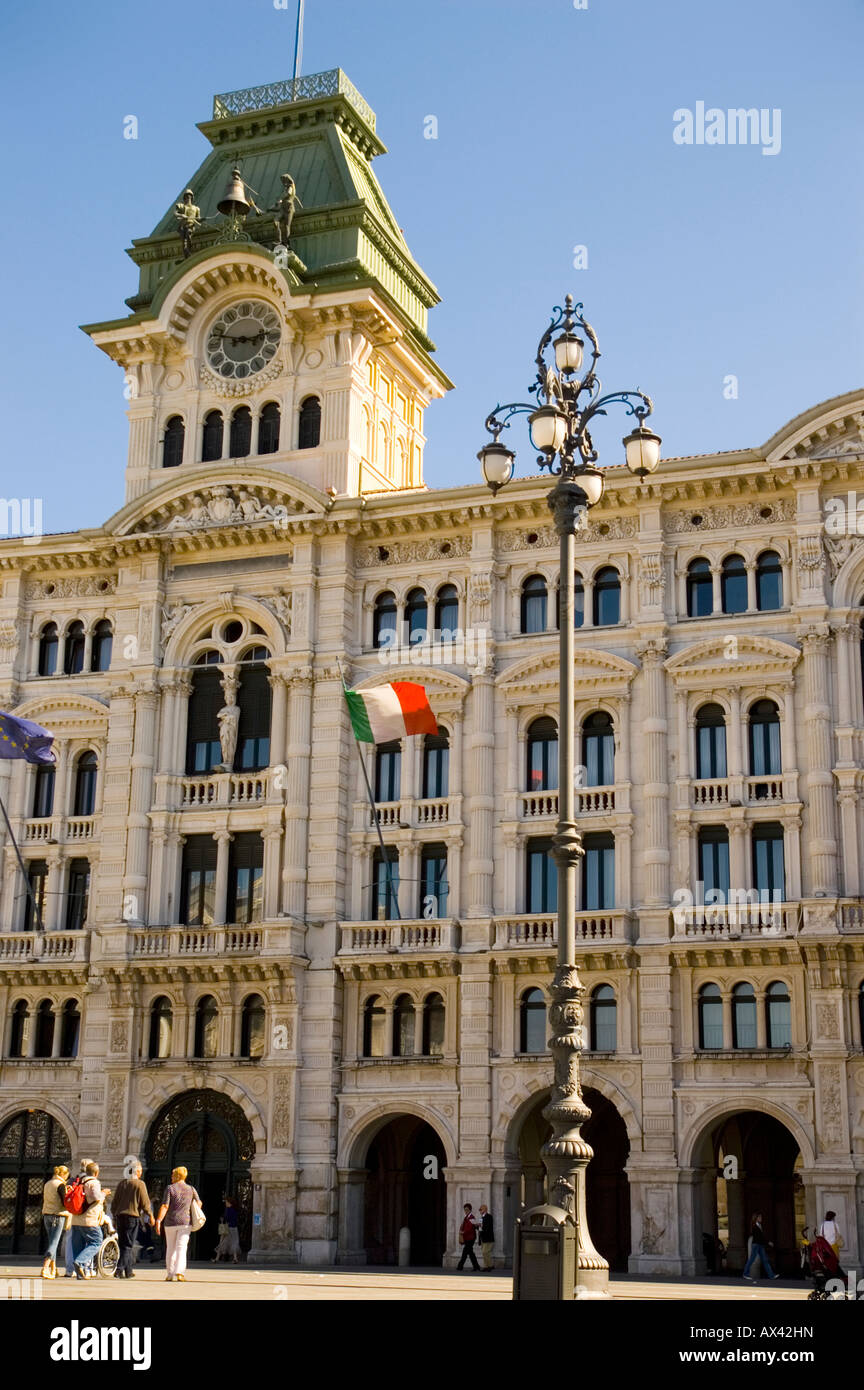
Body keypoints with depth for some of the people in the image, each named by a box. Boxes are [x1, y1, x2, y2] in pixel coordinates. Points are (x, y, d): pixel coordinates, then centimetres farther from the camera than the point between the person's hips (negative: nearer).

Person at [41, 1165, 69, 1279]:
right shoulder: (61, 1185, -11)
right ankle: (45, 1268, -19)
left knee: (50, 1242, 14)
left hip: (46, 1215, 7)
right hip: (58, 1215, -7)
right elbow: (65, 1203, -14)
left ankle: (53, 1270, 18)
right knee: (53, 1243, -7)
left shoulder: (47, 1184, 12)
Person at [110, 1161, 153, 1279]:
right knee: (128, 1245, -1)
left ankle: (128, 1271, 20)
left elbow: (114, 1201, 13)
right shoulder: (139, 1184, -6)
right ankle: (119, 1269, -13)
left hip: (120, 1216, 6)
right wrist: (150, 1215, 7)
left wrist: (114, 1216, 21)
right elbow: (145, 1202, -6)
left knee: (123, 1244, 13)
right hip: (133, 1216, -5)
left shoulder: (121, 1183, 9)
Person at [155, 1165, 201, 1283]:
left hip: (170, 1222, -1)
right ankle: (179, 1273, -21)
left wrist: (158, 1221, -13)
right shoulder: (191, 1189, 6)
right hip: (185, 1221, 1)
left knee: (170, 1248, 12)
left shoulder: (170, 1188, -3)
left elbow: (164, 1206, -11)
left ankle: (170, 1275, 17)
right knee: (181, 1248, -4)